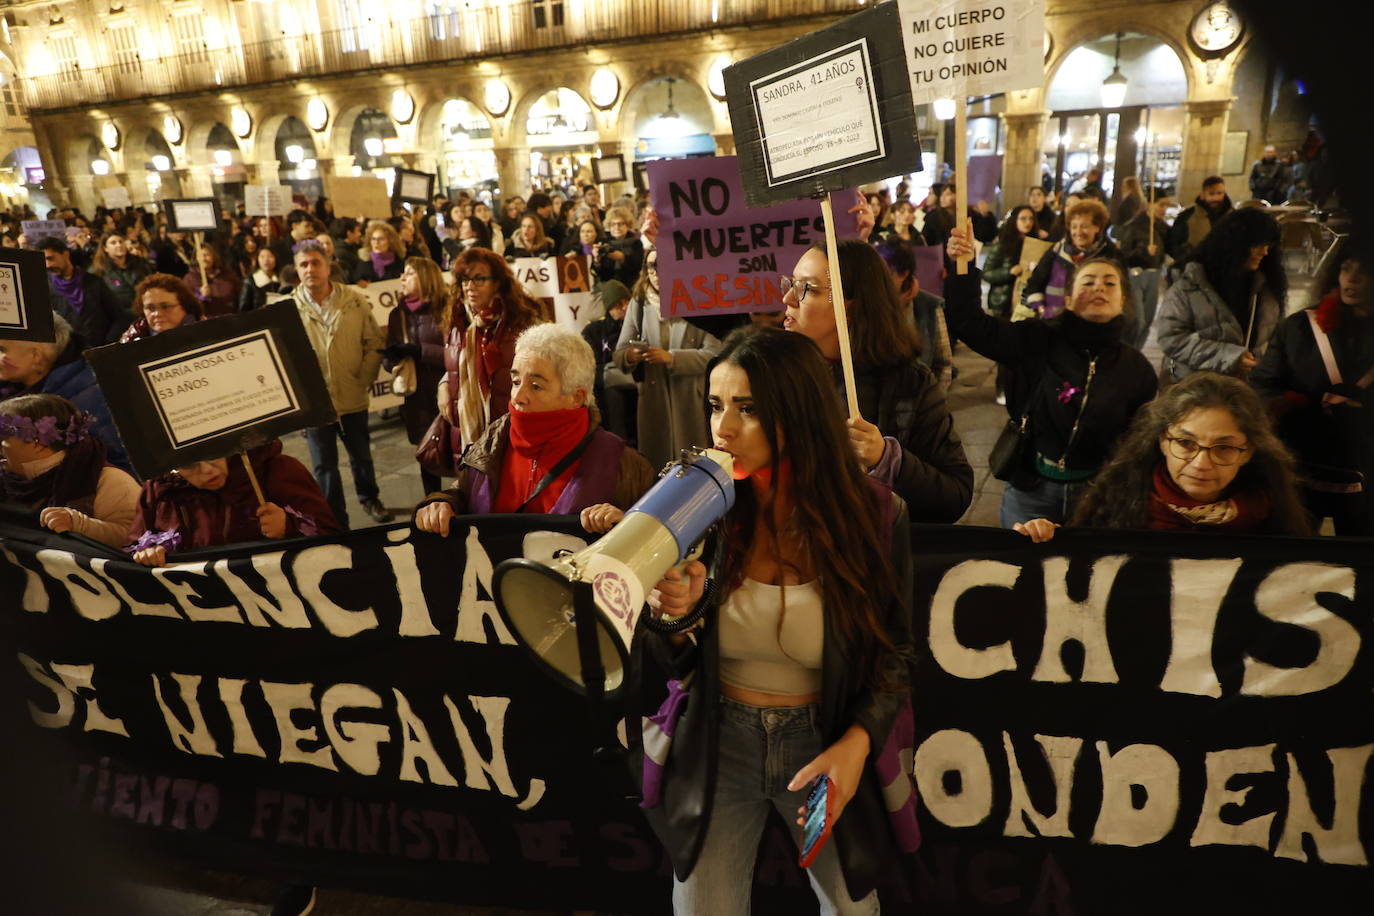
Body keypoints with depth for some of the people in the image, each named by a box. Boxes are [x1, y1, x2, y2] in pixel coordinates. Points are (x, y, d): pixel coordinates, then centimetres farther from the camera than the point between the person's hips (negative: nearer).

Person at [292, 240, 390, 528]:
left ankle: (369, 499, 44)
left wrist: (364, 380, -5)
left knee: (361, 454, 19)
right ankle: (336, 521, 21)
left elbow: (374, 343, 0)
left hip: (353, 399, 1)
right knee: (324, 465, 8)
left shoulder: (355, 301, -4)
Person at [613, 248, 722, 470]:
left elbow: (714, 353, -10)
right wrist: (629, 356, -18)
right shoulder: (638, 303, 7)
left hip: (693, 401, -2)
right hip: (652, 400, 2)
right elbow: (618, 355, 5)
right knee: (655, 466, 6)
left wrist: (671, 358, -20)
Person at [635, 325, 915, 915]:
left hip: (824, 745, 0)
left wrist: (857, 743, -18)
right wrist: (676, 615, -26)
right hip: (717, 745, 0)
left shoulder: (873, 517, -15)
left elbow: (894, 656, -3)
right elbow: (673, 667, -4)